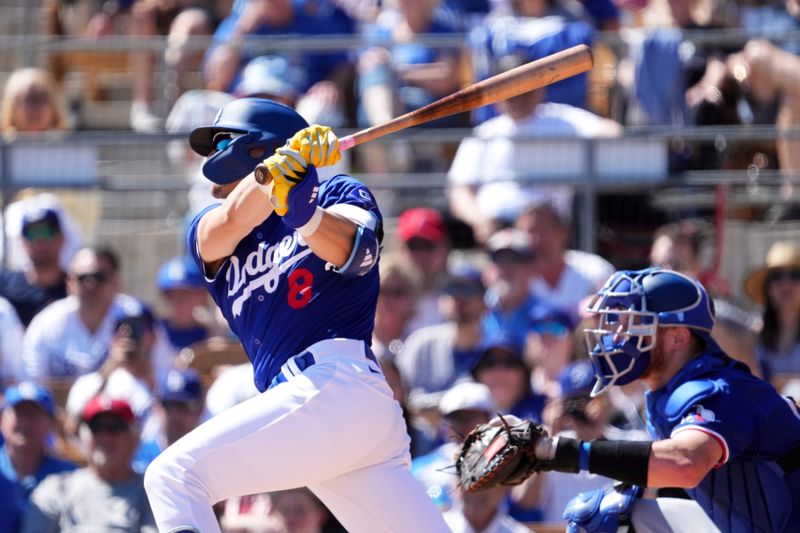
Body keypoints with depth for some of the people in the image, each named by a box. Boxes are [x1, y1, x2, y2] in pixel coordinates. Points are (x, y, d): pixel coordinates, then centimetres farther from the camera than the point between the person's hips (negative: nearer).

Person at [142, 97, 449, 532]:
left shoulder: (339, 194, 11)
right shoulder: (207, 231, 24)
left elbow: (354, 252, -12)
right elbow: (231, 222, -1)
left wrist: (306, 214, -34)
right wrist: (278, 170, -21)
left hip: (336, 384, -6)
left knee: (172, 476, -16)